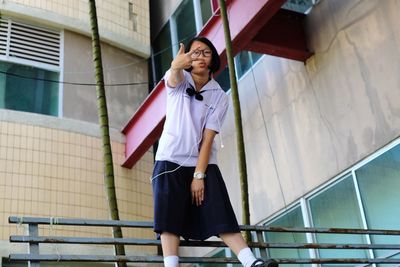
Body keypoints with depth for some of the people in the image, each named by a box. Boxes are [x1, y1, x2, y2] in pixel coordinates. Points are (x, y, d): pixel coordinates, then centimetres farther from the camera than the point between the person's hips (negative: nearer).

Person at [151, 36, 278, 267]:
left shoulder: (219, 97, 2)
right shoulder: (178, 81, 2)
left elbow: (208, 138, -7)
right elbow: (174, 77, -26)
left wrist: (199, 175, -15)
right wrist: (177, 65, -52)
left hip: (203, 163, 1)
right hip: (170, 161, 0)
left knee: (221, 215, -9)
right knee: (170, 218, -11)